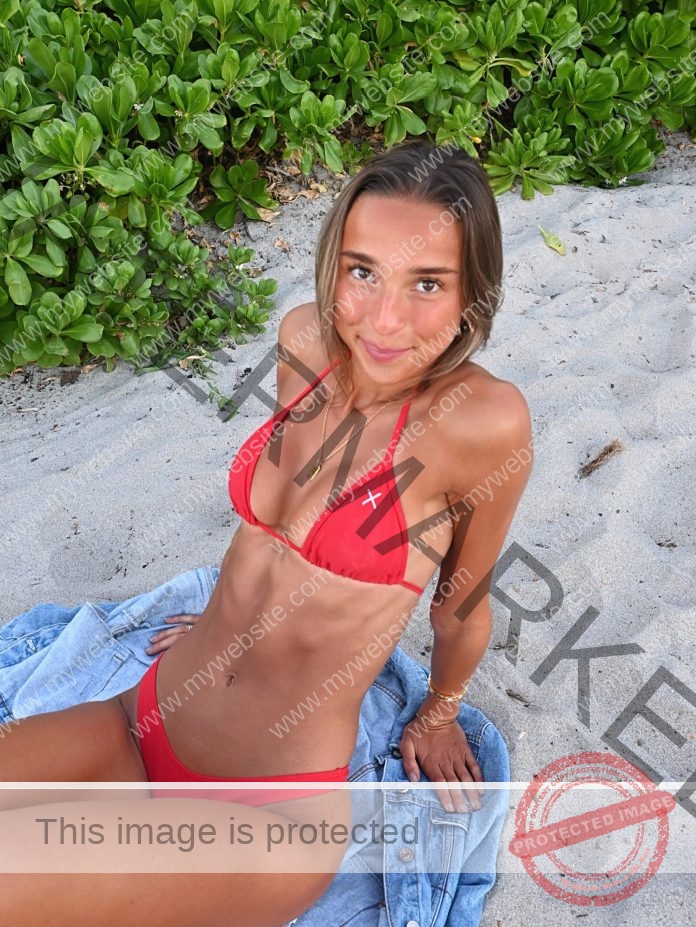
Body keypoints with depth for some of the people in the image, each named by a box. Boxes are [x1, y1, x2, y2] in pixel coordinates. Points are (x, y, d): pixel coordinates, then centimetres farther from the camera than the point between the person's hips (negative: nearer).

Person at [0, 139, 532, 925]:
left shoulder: (485, 419, -21)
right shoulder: (306, 338, -5)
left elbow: (460, 605, -4)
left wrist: (437, 718, 14)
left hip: (274, 809, -5)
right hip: (139, 726, 5)